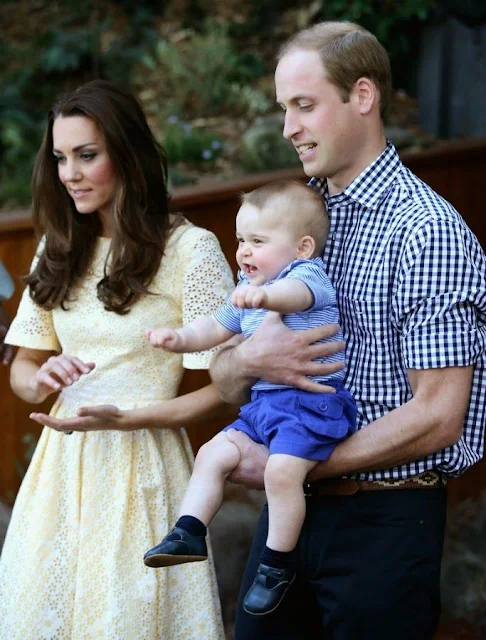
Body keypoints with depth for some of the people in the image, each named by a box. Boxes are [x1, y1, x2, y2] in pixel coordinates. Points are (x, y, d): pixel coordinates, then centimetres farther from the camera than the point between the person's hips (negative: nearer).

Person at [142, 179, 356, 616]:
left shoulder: (309, 273, -11)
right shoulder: (247, 292, 17)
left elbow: (297, 294, -35)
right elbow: (216, 328, 22)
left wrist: (265, 295, -58)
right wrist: (179, 339, 1)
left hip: (309, 401, -9)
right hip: (263, 402, 9)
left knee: (283, 469, -25)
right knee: (213, 454, 1)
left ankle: (279, 563, -10)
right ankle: (189, 534, 10)